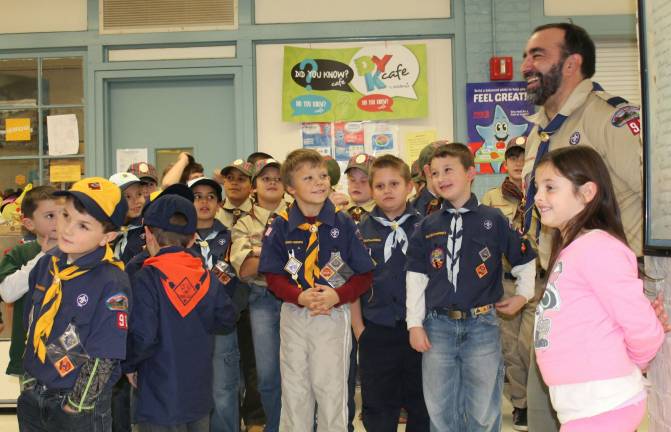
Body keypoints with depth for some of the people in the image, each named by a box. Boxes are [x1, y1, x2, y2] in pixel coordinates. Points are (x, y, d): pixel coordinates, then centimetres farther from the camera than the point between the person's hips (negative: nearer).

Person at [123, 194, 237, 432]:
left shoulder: (146, 279, -16)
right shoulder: (208, 277, -1)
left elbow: (143, 336, -21)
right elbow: (227, 317, 5)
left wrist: (129, 365, -4)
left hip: (160, 402, -5)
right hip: (200, 395, 5)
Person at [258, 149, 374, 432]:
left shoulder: (343, 224, -5)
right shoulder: (280, 227, -2)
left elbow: (364, 274, -3)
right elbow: (273, 276, -1)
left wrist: (337, 296, -18)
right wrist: (300, 297, -18)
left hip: (335, 316, -1)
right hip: (293, 315, 2)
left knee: (331, 390, 6)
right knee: (294, 390, 13)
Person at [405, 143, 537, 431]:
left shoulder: (494, 220, -1)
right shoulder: (427, 227, 5)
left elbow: (526, 261, 9)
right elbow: (416, 279, 5)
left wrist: (523, 295, 5)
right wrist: (415, 324, 1)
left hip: (482, 324, -2)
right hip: (438, 327, 2)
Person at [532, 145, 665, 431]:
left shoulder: (596, 247, -17)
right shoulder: (569, 250, 12)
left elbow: (644, 329, -17)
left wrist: (628, 366, 0)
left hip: (602, 403, -9)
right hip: (580, 404, 9)